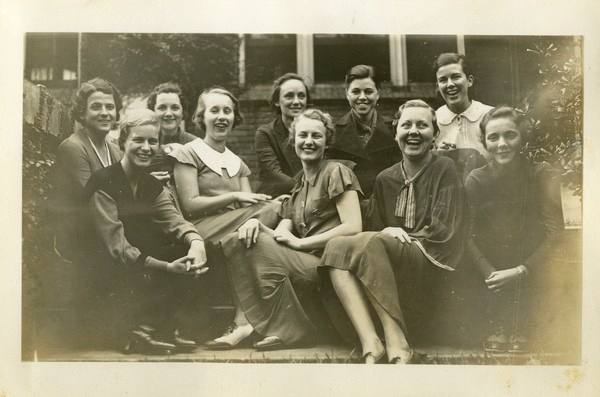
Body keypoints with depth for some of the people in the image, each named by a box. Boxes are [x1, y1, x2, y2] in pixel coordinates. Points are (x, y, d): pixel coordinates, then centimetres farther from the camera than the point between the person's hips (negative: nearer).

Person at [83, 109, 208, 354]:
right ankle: (142, 332, -15)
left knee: (189, 256, -15)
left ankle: (162, 327, -11)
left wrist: (196, 241, -33)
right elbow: (115, 247, -23)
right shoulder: (103, 184, -15)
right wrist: (166, 267, -32)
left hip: (140, 262, 7)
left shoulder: (151, 186, 8)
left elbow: (173, 219, -10)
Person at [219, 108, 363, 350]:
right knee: (238, 241, -10)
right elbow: (280, 235, 10)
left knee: (256, 248, -22)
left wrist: (299, 242, -11)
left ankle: (289, 330, -12)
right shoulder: (298, 187, 22)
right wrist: (257, 224, -12)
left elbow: (353, 228, -12)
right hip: (303, 263, 7)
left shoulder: (336, 172, 0)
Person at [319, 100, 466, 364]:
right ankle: (370, 343, -34)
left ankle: (398, 345, -31)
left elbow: (443, 233, -5)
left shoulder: (444, 170, 4)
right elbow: (372, 228, 11)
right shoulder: (385, 179, 17)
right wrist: (393, 235, -11)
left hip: (432, 266, -5)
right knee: (335, 247, -22)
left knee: (369, 243, -30)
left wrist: (397, 234, -4)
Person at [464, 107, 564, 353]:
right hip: (491, 266, 1)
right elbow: (468, 235, -8)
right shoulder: (476, 180, 1)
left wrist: (521, 270, -20)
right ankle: (499, 328, -6)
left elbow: (555, 232, -9)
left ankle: (519, 330, -2)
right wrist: (490, 273, -24)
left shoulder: (543, 176, 0)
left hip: (531, 269, 0)